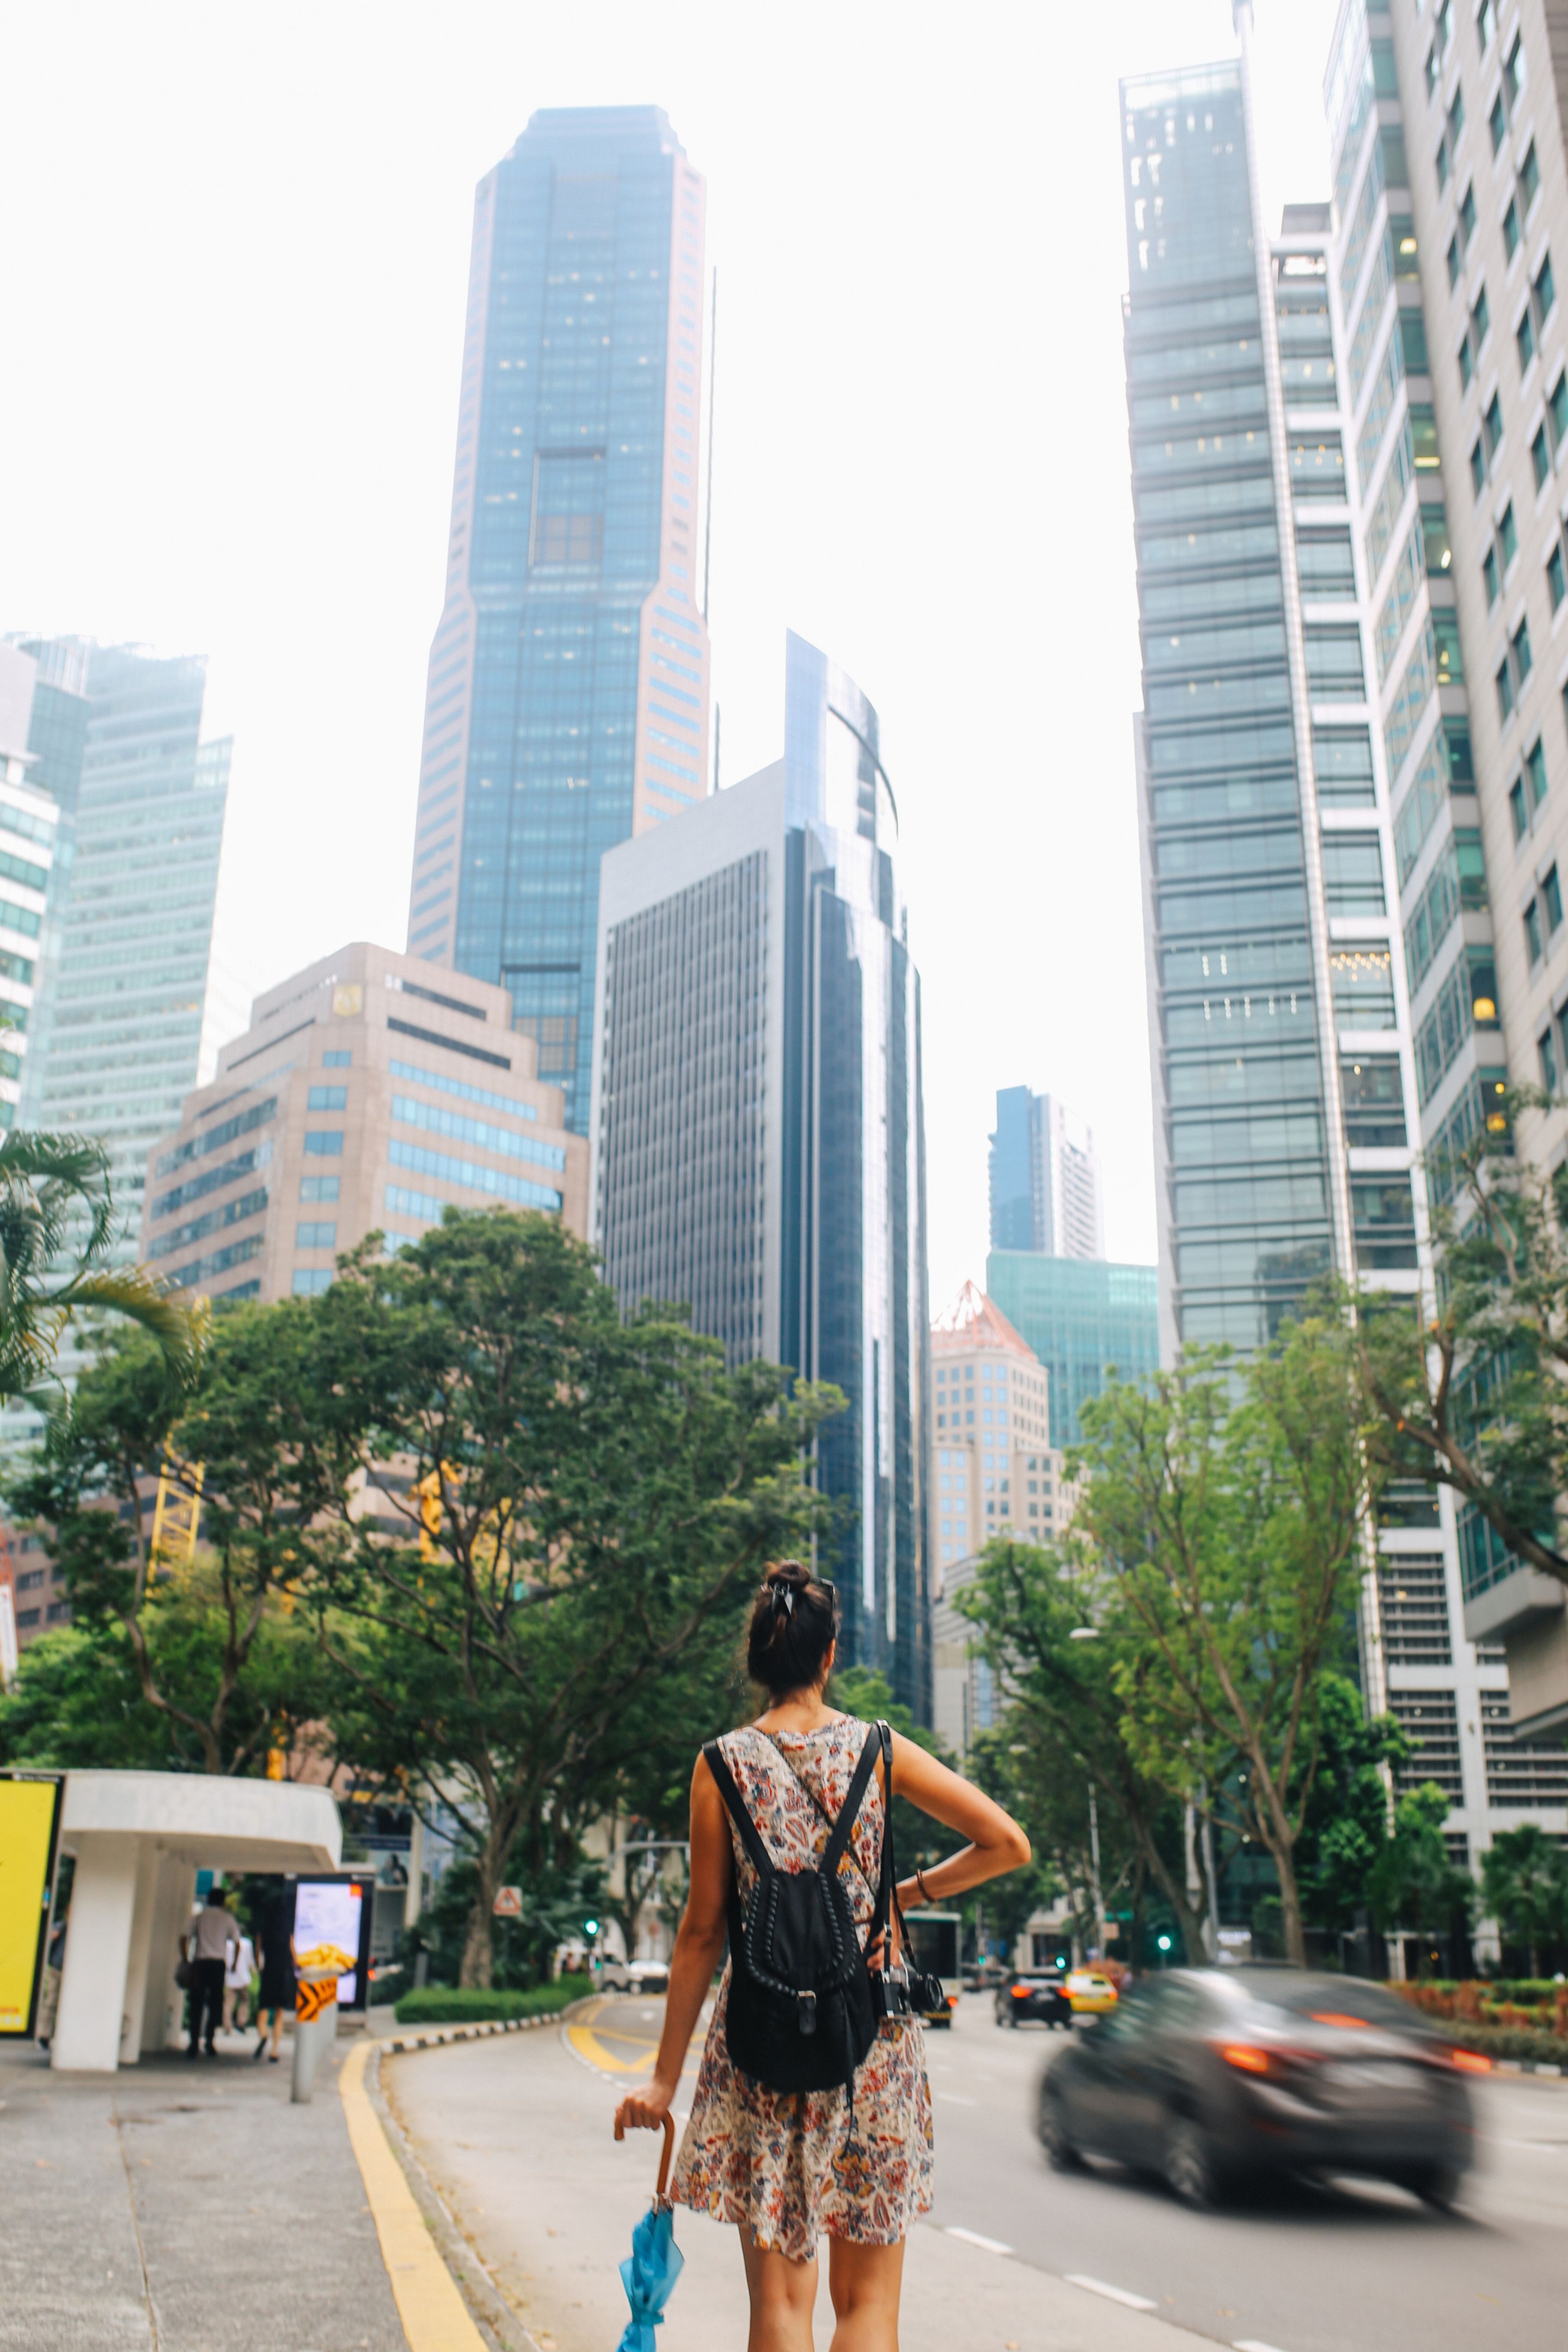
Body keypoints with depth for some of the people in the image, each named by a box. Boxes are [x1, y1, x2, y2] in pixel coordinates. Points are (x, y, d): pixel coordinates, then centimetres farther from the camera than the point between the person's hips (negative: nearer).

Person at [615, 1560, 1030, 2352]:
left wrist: (666, 2075, 5)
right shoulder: (879, 1749, 0)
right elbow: (1008, 1845, -1)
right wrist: (909, 1892, 10)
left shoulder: (722, 1762, -2)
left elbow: (702, 1931, -1)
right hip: (873, 2036, 0)